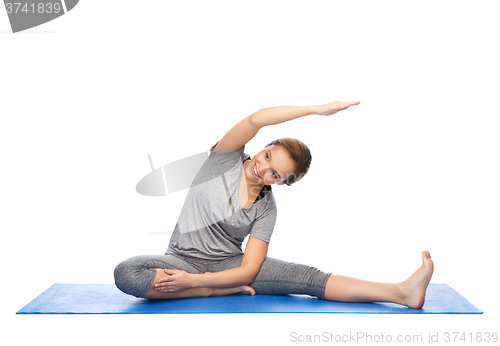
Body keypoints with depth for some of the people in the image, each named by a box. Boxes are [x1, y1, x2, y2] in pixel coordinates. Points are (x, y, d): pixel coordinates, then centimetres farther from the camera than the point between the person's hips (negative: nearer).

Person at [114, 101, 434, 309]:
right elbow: (256, 120, -29)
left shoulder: (266, 209, -6)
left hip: (229, 263, 1)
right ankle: (222, 290, -22)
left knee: (304, 277, -22)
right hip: (184, 259, 0)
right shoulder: (226, 159, -8)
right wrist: (319, 109, -31)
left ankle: (402, 293, -27)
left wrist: (193, 281, -27)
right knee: (126, 273, -34)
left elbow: (249, 271, -15)